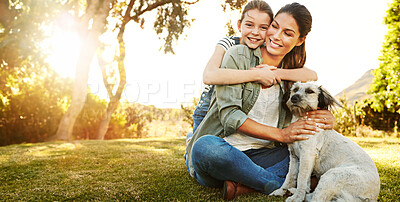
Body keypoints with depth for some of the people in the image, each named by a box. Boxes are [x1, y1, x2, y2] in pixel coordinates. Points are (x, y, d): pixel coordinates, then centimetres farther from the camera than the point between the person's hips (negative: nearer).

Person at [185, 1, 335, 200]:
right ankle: (280, 185, -22)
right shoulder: (237, 55, -4)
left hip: (259, 155, 5)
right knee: (207, 147, -39)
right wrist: (279, 134, -19)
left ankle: (242, 183, -24)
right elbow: (229, 115, -13)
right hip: (224, 147, -4)